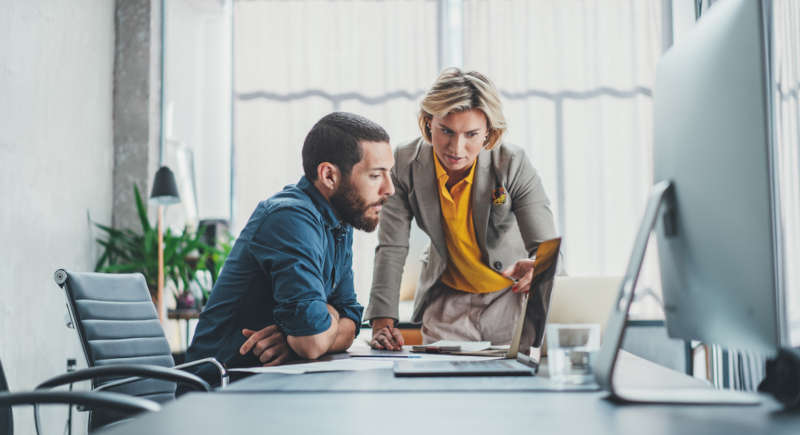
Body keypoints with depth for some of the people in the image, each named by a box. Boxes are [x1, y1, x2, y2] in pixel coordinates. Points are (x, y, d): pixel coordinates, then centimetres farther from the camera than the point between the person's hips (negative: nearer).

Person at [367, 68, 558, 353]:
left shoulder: (514, 164, -20)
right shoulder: (405, 163, -15)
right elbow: (392, 247, -14)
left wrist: (535, 268, -47)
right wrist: (382, 324, -23)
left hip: (511, 298, -1)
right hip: (447, 302, 1)